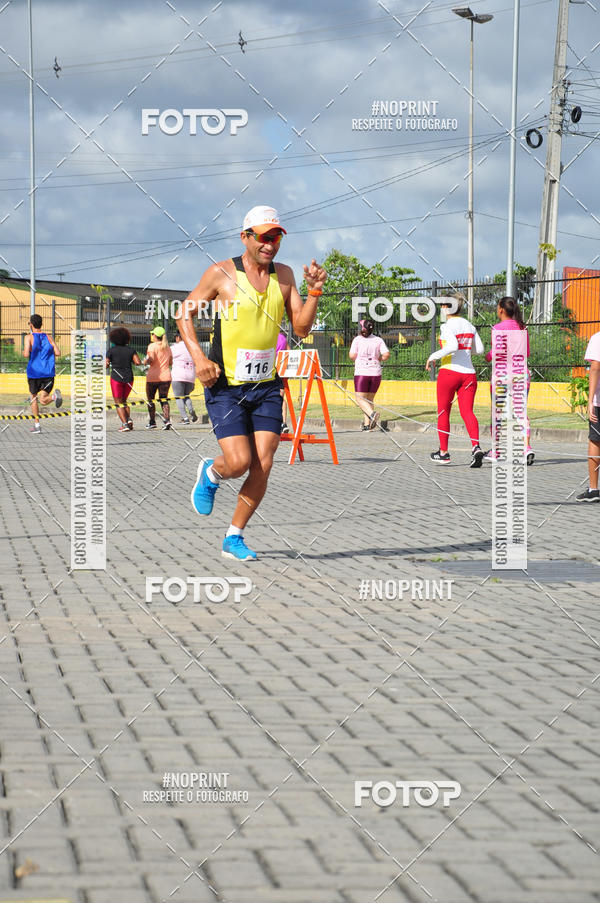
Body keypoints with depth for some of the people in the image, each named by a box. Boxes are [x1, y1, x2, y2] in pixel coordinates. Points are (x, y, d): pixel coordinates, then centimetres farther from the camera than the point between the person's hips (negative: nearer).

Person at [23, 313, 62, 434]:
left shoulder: (29, 337, -2)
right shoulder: (48, 338, 10)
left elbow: (26, 354, -15)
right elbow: (58, 352, 0)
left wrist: (23, 352, 8)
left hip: (34, 373, -2)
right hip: (49, 373, 3)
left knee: (33, 397, 17)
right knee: (43, 401, 5)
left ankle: (37, 424, 13)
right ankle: (54, 395, -30)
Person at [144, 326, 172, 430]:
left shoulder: (152, 346, -7)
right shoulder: (167, 347, 11)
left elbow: (151, 359, -21)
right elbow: (170, 362, 15)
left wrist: (145, 361, -1)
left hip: (153, 377, -4)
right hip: (165, 376, 4)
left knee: (150, 400, 10)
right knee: (164, 399, 3)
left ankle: (152, 421, 12)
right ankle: (167, 419, -16)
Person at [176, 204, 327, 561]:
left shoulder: (284, 275, 5)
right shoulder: (221, 274, -7)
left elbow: (302, 328, 5)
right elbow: (185, 314, 2)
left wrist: (314, 291, -11)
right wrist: (198, 356, -12)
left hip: (266, 386, 4)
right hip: (225, 385, -4)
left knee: (262, 467, -4)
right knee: (239, 462, -15)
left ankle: (234, 538, 13)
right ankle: (210, 474, 23)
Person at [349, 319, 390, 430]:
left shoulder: (357, 339, -2)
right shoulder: (378, 340, 5)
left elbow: (352, 356, -6)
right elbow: (386, 354, -5)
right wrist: (378, 359, 14)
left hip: (361, 372, -4)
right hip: (376, 373, 4)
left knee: (360, 400, -1)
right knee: (370, 399, 14)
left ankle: (372, 413, -28)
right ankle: (367, 424, 10)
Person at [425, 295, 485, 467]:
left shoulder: (447, 326, -9)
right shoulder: (469, 326, 11)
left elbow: (453, 346, -24)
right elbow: (480, 349, 14)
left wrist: (433, 356, -14)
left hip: (450, 371, -5)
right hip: (469, 373, 5)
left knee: (443, 412, 10)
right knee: (467, 412, -2)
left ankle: (443, 453, 17)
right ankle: (476, 448, -24)